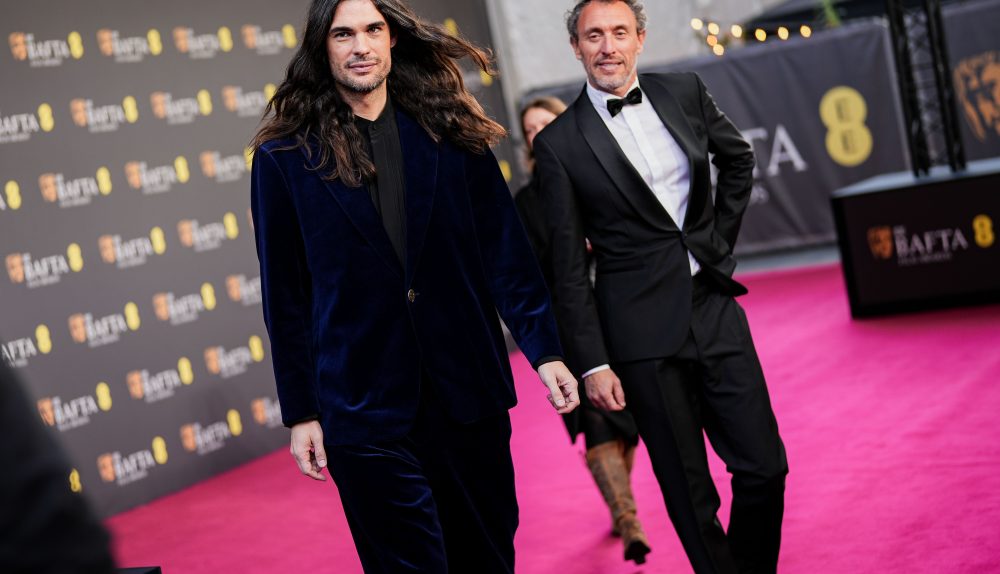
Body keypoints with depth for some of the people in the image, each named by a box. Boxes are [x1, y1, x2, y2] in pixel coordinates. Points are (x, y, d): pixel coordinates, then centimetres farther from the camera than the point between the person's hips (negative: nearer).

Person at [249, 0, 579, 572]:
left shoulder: (449, 130, 4)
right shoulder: (286, 156, -1)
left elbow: (504, 248, 4)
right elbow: (284, 295, 2)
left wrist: (545, 351, -3)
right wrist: (300, 412, 1)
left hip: (469, 394, 3)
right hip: (364, 412, -2)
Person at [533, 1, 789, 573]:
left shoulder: (685, 92, 4)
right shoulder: (559, 144, -6)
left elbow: (738, 158, 23)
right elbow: (569, 265, -4)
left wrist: (721, 236, 14)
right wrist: (593, 363, -7)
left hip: (714, 307, 3)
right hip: (644, 333, -3)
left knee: (765, 467, 4)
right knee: (691, 495, 4)